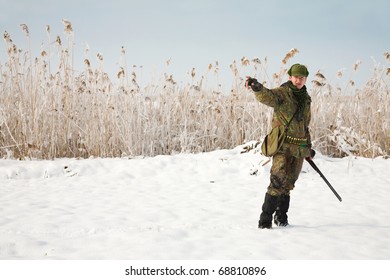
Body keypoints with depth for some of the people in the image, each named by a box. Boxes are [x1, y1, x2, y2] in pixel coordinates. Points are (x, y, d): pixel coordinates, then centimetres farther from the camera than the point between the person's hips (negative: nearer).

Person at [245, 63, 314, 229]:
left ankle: (281, 217, 23)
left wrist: (308, 146, 24)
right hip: (283, 145, -6)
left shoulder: (306, 98, 15)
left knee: (288, 184, 12)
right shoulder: (282, 93, -6)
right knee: (278, 182, -15)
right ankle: (265, 220, -12)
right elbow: (267, 96, -29)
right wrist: (257, 87, -51)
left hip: (299, 149, 6)